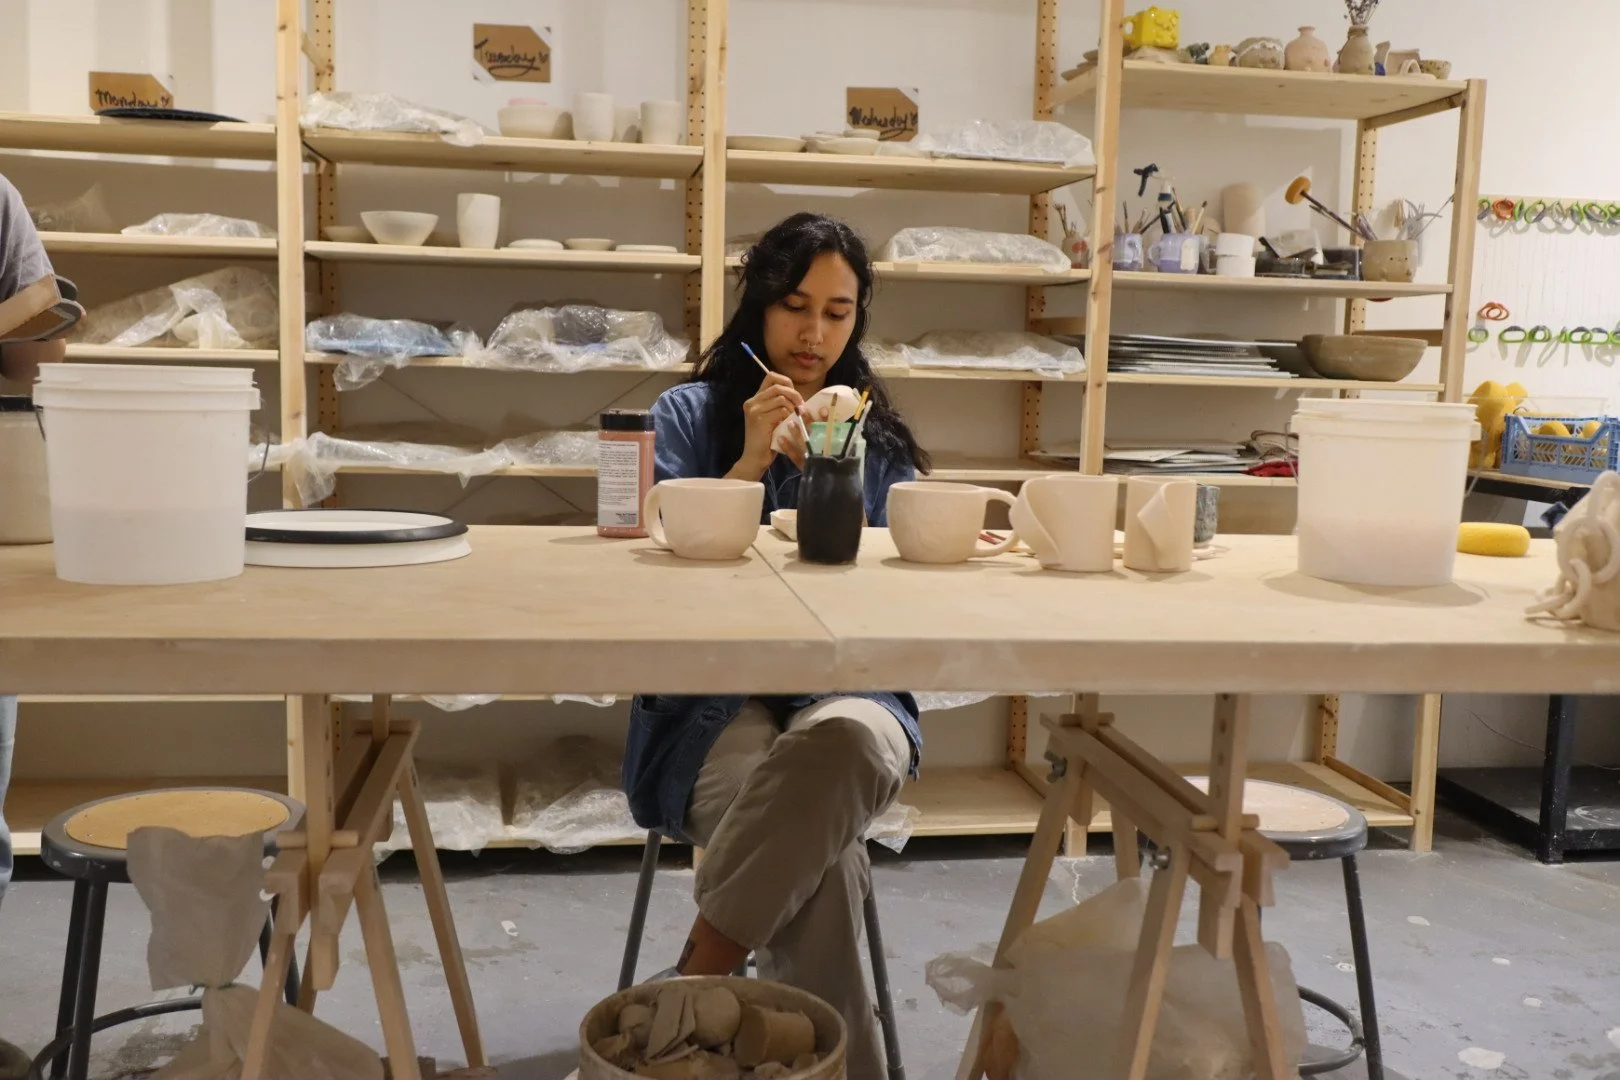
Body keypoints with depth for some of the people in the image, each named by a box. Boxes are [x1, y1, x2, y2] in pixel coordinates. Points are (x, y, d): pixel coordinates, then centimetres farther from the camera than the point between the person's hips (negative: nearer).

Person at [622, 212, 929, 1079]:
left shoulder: (878, 434, 16)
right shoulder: (691, 414, 10)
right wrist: (750, 462, -8)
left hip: (845, 691, 2)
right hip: (715, 701, -2)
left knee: (843, 744, -39)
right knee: (824, 855, -35)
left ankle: (697, 988, -25)